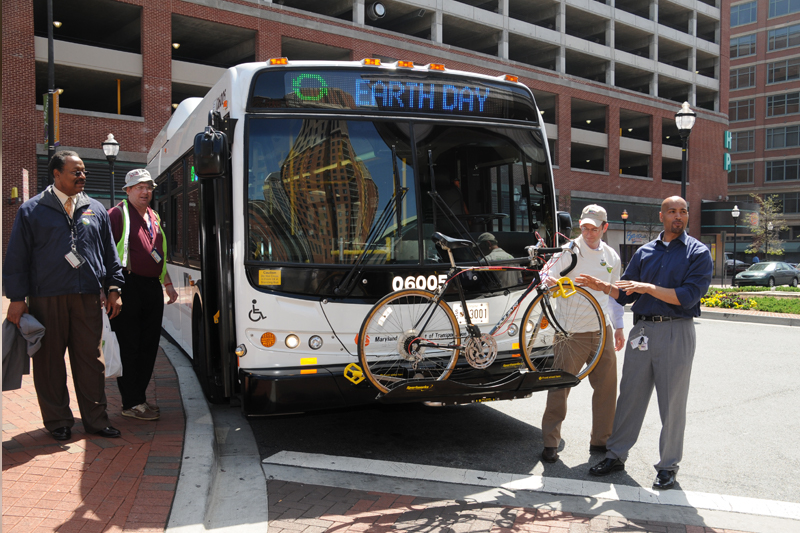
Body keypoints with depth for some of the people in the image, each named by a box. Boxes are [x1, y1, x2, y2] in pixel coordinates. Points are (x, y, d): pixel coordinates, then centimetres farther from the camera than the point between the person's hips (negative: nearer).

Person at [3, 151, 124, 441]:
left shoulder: (95, 209, 13)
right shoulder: (32, 210, 4)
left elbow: (109, 253, 17)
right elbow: (16, 257, 3)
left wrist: (114, 288, 11)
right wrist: (17, 298, -2)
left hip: (89, 298, 2)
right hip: (47, 299, -2)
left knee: (91, 358, 5)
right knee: (49, 360, 4)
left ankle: (95, 418, 14)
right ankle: (58, 421, 17)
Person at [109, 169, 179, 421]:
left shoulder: (154, 218, 20)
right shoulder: (118, 214, -4)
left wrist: (168, 284, 23)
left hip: (152, 287, 8)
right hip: (128, 288, -8)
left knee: (149, 346, 10)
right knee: (129, 347, -2)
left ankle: (137, 396, 21)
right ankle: (132, 403, 5)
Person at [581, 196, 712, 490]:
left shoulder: (698, 252, 0)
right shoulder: (645, 251, 14)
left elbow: (689, 296, -13)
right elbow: (626, 293, 14)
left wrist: (648, 287, -18)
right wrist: (603, 286, -3)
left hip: (676, 333, -4)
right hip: (642, 330, 4)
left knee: (672, 403, 4)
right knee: (630, 396, 8)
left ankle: (668, 466, 17)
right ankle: (616, 455, 20)